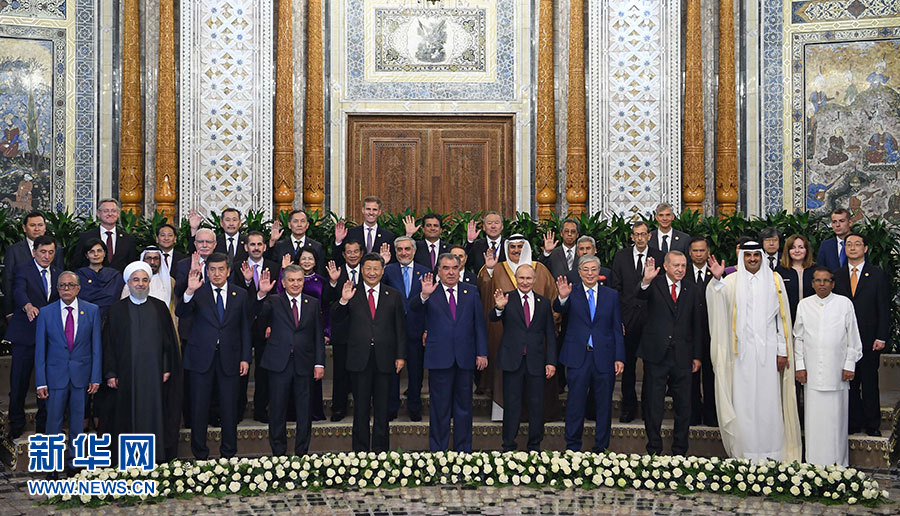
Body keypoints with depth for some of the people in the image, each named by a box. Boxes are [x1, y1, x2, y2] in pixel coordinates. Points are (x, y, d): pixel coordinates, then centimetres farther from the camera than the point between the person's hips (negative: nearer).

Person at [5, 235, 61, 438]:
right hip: (26, 334, -4)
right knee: (19, 381, 3)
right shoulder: (23, 269, -5)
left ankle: (44, 422, 20)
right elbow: (19, 292, -23)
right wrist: (28, 306, -44)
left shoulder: (57, 273, 10)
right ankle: (16, 423, 17)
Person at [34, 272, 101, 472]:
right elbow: (40, 350, 1)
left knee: (78, 421, 8)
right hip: (55, 376, 0)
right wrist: (41, 382, -4)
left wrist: (95, 378, -3)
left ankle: (75, 461, 22)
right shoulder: (46, 313, 0)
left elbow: (96, 346, 2)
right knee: (53, 420, 4)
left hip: (81, 375, 0)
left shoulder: (92, 311, 1)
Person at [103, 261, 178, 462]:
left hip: (154, 373, 1)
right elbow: (108, 344, 2)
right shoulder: (117, 309, 4)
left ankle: (158, 457, 11)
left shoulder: (160, 307, 7)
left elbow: (169, 339, 8)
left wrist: (167, 368, 1)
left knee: (155, 414, 3)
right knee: (129, 415, 2)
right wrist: (110, 374, -4)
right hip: (127, 374, -1)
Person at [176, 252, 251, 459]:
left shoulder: (240, 294, 6)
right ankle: (200, 454, 17)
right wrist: (190, 291, -31)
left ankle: (229, 453, 20)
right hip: (201, 357, -1)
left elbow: (245, 328, 8)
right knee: (199, 408, 5)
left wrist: (245, 358, 2)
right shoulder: (199, 292, 1)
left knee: (229, 408, 7)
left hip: (229, 359, 1)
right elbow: (181, 313, -14)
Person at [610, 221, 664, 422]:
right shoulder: (620, 256, 6)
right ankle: (629, 407, 16)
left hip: (651, 317, -1)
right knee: (628, 363, 5)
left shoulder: (659, 258, 3)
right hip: (628, 317, 1)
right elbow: (616, 288, 4)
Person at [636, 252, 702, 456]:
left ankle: (680, 451, 20)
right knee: (653, 405, 4)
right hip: (656, 354, -2)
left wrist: (697, 355, 6)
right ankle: (654, 450, 16)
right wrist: (646, 281, -44)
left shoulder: (693, 290, 8)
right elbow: (641, 295, -22)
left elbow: (697, 325, 10)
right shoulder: (654, 285, 0)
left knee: (683, 406, 8)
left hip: (682, 356, 2)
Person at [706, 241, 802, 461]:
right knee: (743, 400, 1)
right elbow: (721, 294, -15)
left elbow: (782, 317, 6)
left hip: (768, 349, 0)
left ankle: (771, 452, 8)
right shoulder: (733, 281, 7)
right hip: (742, 350, 0)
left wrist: (782, 351, 1)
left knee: (768, 400, 0)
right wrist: (717, 278, -36)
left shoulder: (774, 279, 8)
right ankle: (745, 453, 8)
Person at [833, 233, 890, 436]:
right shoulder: (837, 275, 8)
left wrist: (881, 337, -8)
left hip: (869, 340, -2)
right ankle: (855, 422, 16)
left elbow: (884, 309, -1)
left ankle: (873, 424, 14)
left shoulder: (878, 275, 1)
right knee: (849, 383, 6)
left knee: (870, 383, 3)